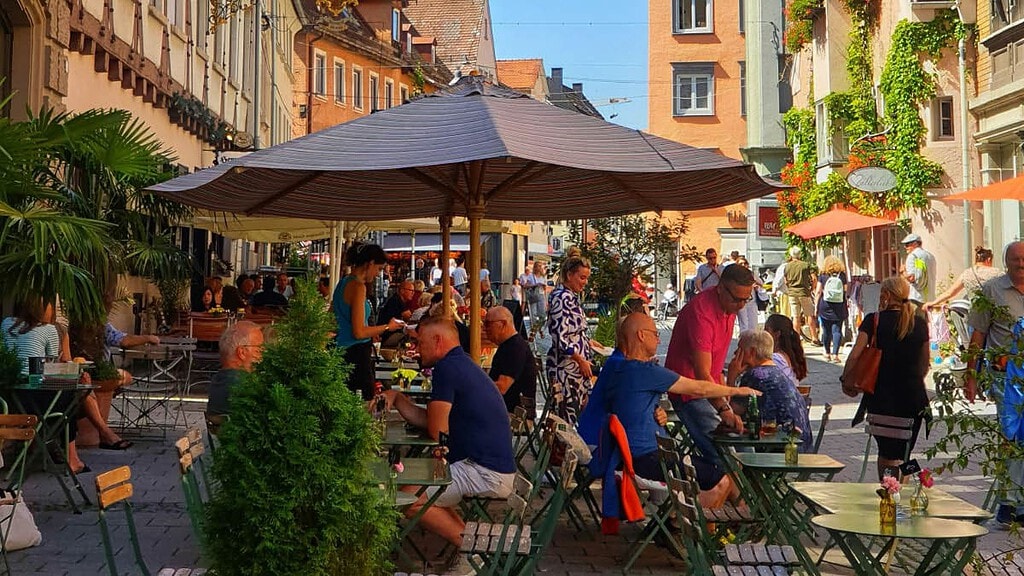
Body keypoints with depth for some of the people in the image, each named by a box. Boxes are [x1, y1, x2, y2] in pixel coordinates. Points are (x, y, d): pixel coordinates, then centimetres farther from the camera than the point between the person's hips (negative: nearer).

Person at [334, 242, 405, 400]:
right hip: (357, 355, -10)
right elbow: (359, 332, -18)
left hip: (342, 352, 10)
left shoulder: (343, 283, 13)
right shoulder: (358, 286, -14)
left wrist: (372, 333, 24)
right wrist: (387, 327, -5)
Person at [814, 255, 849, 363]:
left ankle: (827, 354, 18)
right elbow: (846, 291, 5)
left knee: (826, 330, 9)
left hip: (825, 306, 0)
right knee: (837, 330, -1)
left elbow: (818, 291, -1)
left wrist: (816, 305, 6)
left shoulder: (823, 275, 1)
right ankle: (835, 354, -9)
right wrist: (846, 307, 13)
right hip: (839, 306, 0)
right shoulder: (842, 275, 3)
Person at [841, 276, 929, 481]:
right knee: (902, 454, 13)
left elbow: (855, 354, -12)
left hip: (881, 395, -2)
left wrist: (845, 380, 1)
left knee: (887, 453, 9)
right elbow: (925, 363, 12)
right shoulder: (920, 322, 4)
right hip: (913, 397, 3)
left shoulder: (874, 320, -6)